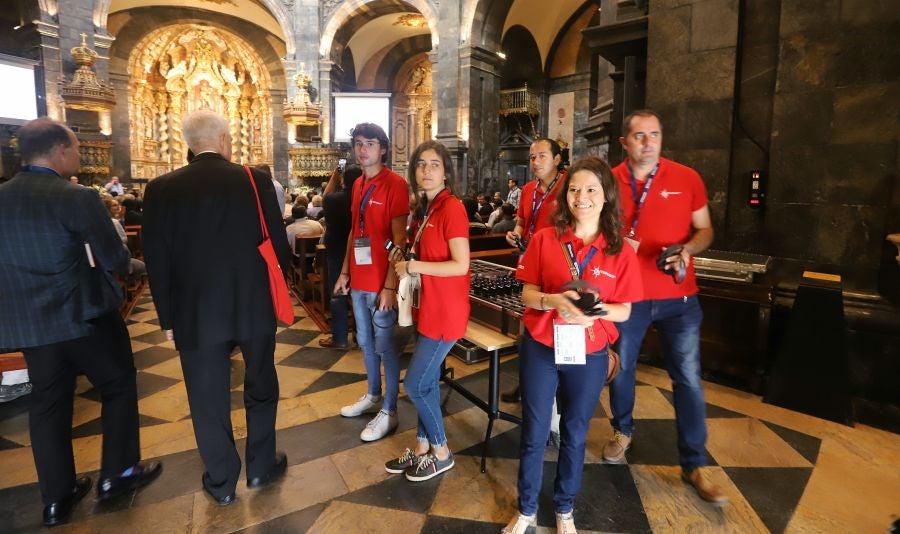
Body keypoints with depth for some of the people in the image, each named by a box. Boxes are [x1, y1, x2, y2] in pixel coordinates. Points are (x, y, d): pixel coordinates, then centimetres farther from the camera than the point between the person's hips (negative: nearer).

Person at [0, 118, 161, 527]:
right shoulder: (78, 198, -17)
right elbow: (116, 260, -15)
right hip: (85, 316, -6)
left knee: (48, 403, 15)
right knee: (119, 388, 13)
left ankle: (56, 497, 26)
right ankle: (117, 474, 23)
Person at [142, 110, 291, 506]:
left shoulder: (161, 189, -3)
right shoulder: (256, 180, -6)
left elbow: (157, 260, -2)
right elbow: (278, 244, -6)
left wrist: (167, 317, 7)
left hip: (195, 312, 1)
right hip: (255, 306, 0)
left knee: (209, 400, 15)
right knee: (261, 389, 19)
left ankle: (221, 482, 30)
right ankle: (261, 466, 33)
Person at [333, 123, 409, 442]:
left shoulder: (394, 184, -12)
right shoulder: (358, 185, 12)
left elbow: (399, 239, -17)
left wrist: (390, 285, -20)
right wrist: (345, 271, 16)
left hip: (382, 283, -8)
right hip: (358, 280, 8)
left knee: (385, 346, 3)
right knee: (366, 342, 19)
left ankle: (389, 412, 18)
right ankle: (373, 397, 37)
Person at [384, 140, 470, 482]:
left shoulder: (452, 208, -17)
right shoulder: (425, 208, 10)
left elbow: (460, 265, -22)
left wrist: (412, 267, -18)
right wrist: (406, 261, 1)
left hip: (446, 311, -9)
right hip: (428, 307, 9)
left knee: (415, 383, 0)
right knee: (427, 381, 18)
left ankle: (441, 453, 23)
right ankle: (422, 448, 35)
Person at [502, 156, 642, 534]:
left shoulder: (621, 252, -4)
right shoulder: (545, 239, -6)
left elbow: (624, 311, -1)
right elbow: (527, 294, -5)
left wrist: (599, 309, -22)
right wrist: (553, 301, -25)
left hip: (589, 356, 1)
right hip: (540, 349, 0)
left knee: (574, 435, 18)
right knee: (533, 434, 11)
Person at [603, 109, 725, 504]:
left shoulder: (687, 179, -1)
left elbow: (705, 229, 5)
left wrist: (687, 250, -15)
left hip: (678, 297, 0)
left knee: (688, 379, 4)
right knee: (620, 369, 15)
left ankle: (694, 465, 22)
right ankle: (623, 431, 41)